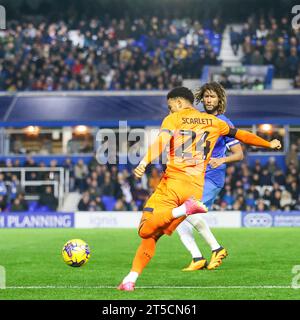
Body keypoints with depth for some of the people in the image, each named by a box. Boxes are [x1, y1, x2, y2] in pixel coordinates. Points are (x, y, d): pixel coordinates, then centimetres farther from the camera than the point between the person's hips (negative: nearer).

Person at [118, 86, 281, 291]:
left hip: (173, 183, -5)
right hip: (196, 189, 5)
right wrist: (270, 144, 46)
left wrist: (144, 163, -28)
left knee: (146, 231, -16)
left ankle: (183, 210, -32)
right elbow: (241, 135, 31)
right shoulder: (213, 122, 20)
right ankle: (131, 279, -6)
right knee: (153, 236, 8)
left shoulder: (173, 119, 6)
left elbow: (161, 142, -14)